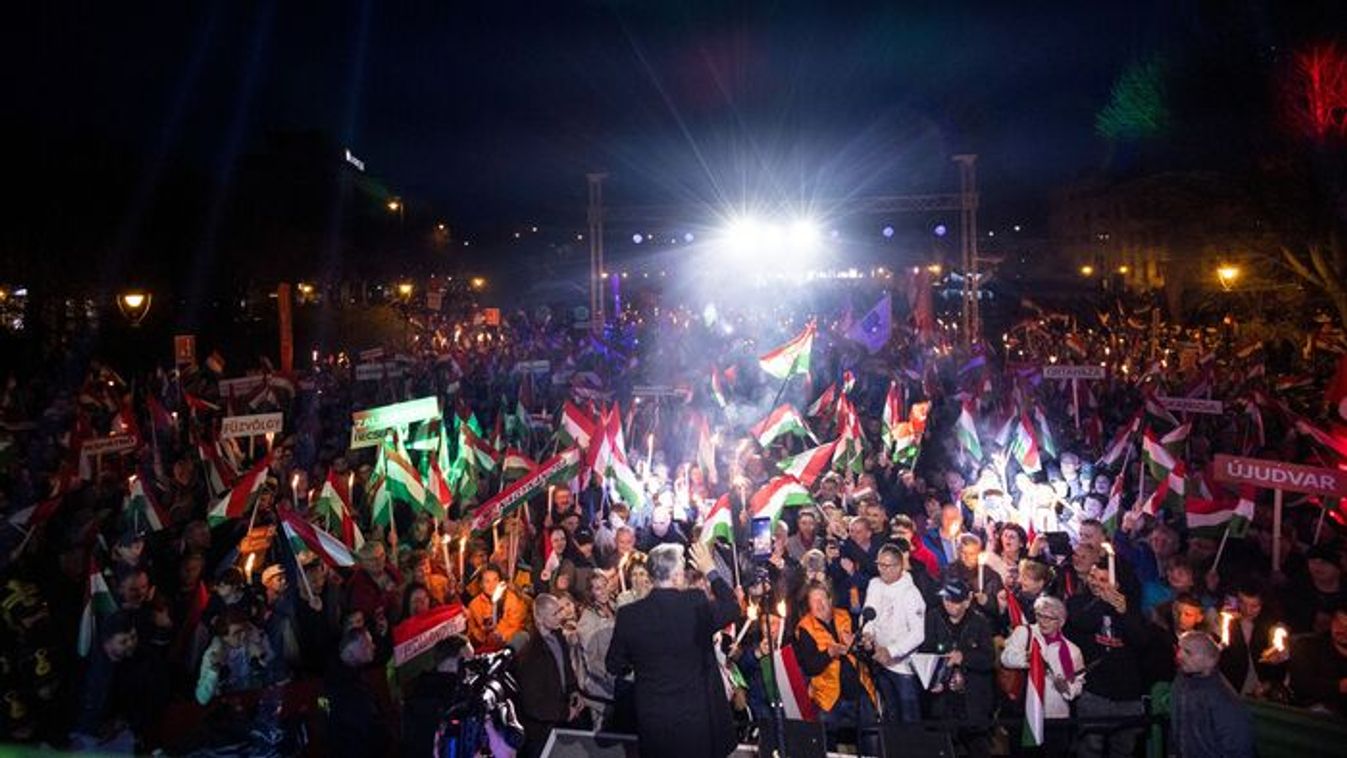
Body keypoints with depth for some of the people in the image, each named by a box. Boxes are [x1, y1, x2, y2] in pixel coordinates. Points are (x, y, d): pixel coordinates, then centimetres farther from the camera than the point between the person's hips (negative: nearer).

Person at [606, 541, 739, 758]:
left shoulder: (628, 614, -11)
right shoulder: (696, 605, -18)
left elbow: (615, 666, 0)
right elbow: (733, 609, 1)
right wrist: (711, 571, 8)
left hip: (651, 722, 2)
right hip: (696, 718, -2)